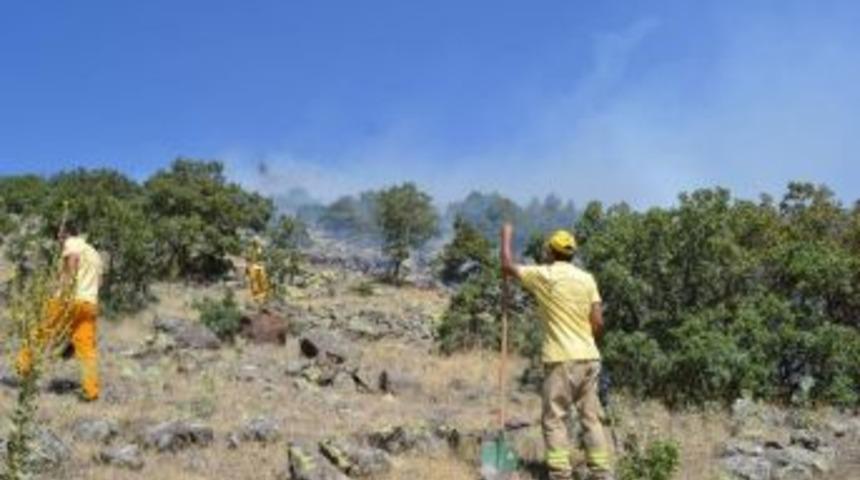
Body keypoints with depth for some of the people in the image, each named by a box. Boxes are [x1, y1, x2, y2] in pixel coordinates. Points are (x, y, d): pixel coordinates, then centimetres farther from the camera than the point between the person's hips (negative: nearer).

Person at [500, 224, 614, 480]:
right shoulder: (587, 278, 7)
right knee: (591, 417, 10)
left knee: (554, 419, 2)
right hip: (589, 357, 5)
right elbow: (598, 322, 4)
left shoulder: (544, 275, -5)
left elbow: (508, 267, 7)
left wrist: (506, 236, 21)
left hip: (561, 359, -5)